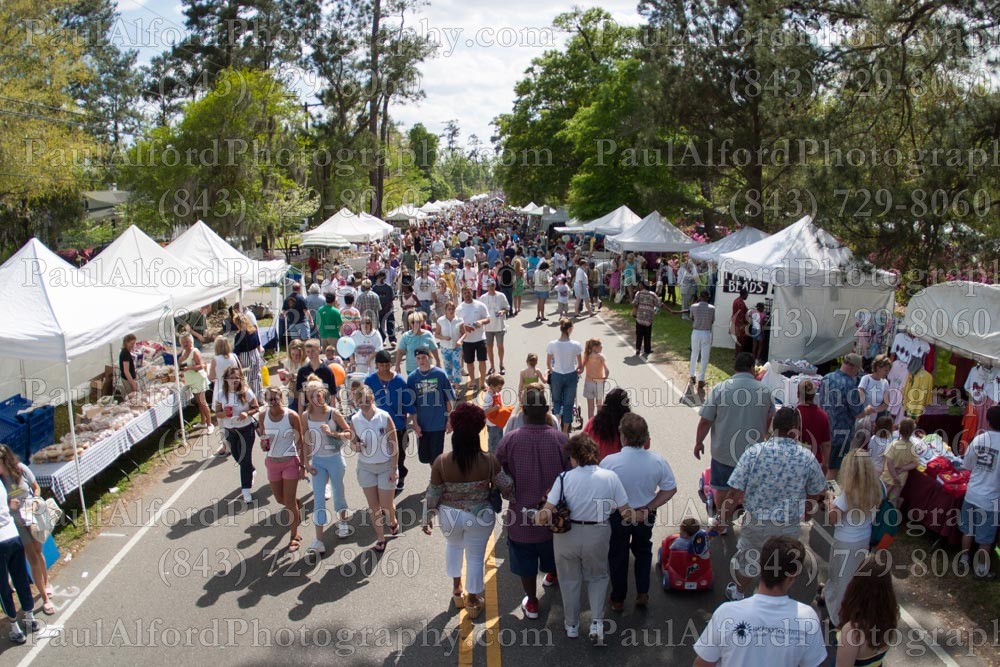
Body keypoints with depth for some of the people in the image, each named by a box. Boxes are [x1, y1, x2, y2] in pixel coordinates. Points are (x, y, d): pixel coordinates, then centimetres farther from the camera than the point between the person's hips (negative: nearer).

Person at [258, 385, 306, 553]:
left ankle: (294, 536, 12)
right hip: (272, 462, 4)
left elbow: (300, 441, -8)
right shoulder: (263, 416, -5)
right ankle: (296, 502, 50)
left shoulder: (291, 416, -15)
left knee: (289, 501, -2)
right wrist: (263, 444, -16)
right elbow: (262, 438, 9)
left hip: (290, 461, -4)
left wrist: (302, 465, -9)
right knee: (280, 499, 16)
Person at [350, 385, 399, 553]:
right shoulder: (354, 420, -7)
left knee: (386, 506, 2)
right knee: (373, 506, 7)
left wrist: (394, 469, -11)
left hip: (386, 466, -2)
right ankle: (380, 538, 23)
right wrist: (356, 446, -21)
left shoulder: (385, 417, -15)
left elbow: (394, 445, -10)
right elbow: (353, 443, 4)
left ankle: (393, 521, 36)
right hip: (366, 467, 3)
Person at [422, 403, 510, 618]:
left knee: (454, 546, 31)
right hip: (480, 517, -1)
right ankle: (472, 600, 33)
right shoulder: (489, 461, -22)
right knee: (476, 556, 18)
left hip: (450, 515, 2)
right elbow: (506, 485, -10)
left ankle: (456, 588, 44)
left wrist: (428, 517, 6)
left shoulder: (441, 462, -20)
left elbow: (433, 493, -9)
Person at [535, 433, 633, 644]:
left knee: (569, 580, 21)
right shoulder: (610, 477, -12)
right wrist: (635, 514, 13)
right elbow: (626, 512, -8)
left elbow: (547, 510, -19)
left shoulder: (564, 478, -15)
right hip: (598, 536, 1)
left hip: (567, 535, -1)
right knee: (598, 577, 26)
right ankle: (597, 622, 15)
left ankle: (571, 625, 35)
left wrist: (539, 516, 1)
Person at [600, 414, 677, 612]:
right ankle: (642, 594, 35)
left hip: (617, 517, -2)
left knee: (618, 556, 21)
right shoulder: (658, 461, -21)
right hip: (646, 516, 2)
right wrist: (648, 508, -8)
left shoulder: (609, 461, -29)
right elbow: (670, 489, -10)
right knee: (643, 551, 30)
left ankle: (618, 600, 35)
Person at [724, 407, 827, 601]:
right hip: (789, 525, 1)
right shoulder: (807, 457, -11)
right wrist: (807, 511, 23)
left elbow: (736, 490, -15)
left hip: (756, 521, 0)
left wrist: (724, 517, -1)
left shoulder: (754, 452, -17)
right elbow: (816, 493, 3)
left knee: (747, 561, 22)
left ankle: (738, 594, 45)